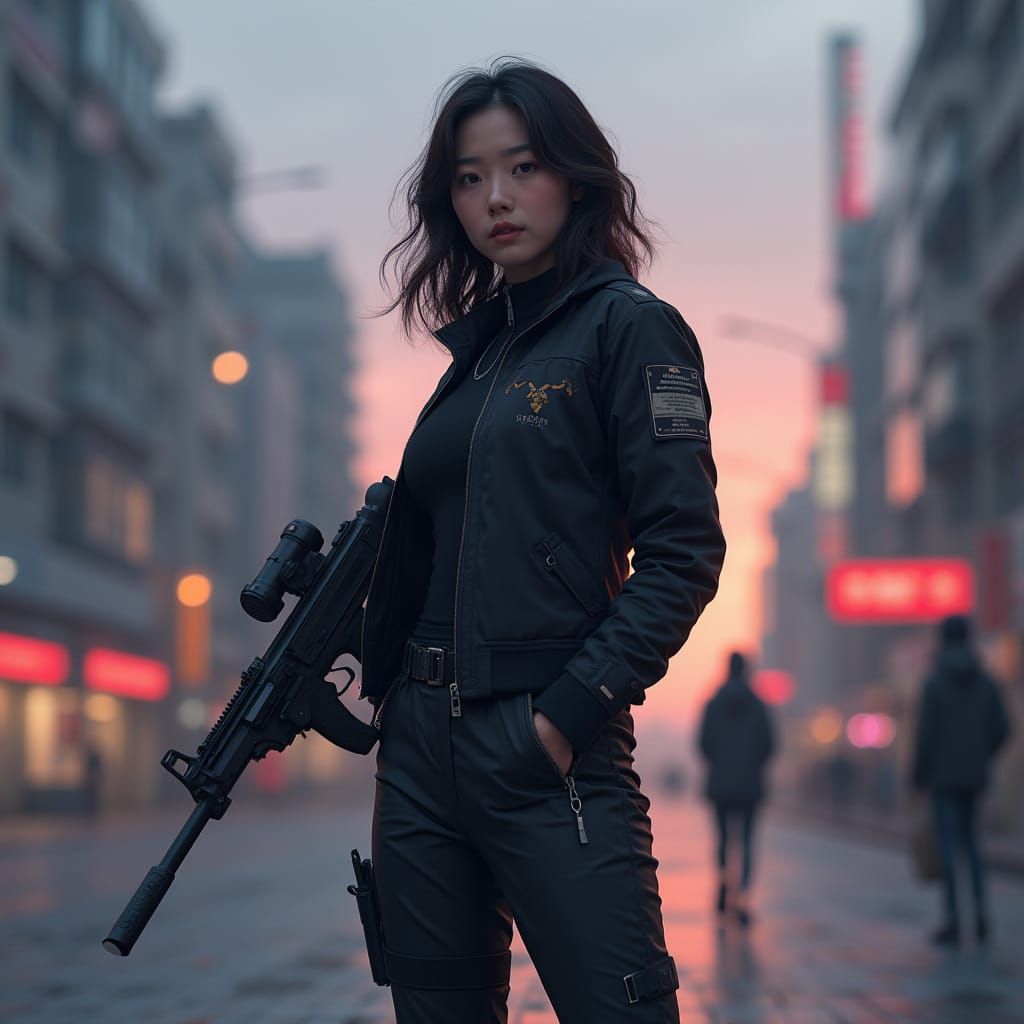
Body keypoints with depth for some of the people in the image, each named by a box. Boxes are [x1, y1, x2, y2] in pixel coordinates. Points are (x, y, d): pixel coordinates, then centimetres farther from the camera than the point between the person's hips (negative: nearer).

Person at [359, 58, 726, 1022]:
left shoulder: (627, 326, -3)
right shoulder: (469, 345, 17)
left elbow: (684, 553, -10)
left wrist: (570, 714, -16)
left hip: (546, 752, -7)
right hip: (419, 746, 7)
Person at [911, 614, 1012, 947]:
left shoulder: (934, 682, -11)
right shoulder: (985, 681, 4)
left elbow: (926, 733, -14)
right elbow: (1001, 728, 3)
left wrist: (917, 775, -4)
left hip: (943, 775, -5)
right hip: (973, 776, 5)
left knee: (947, 845, -1)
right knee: (970, 841, 18)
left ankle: (953, 921, -2)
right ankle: (980, 910, 2)